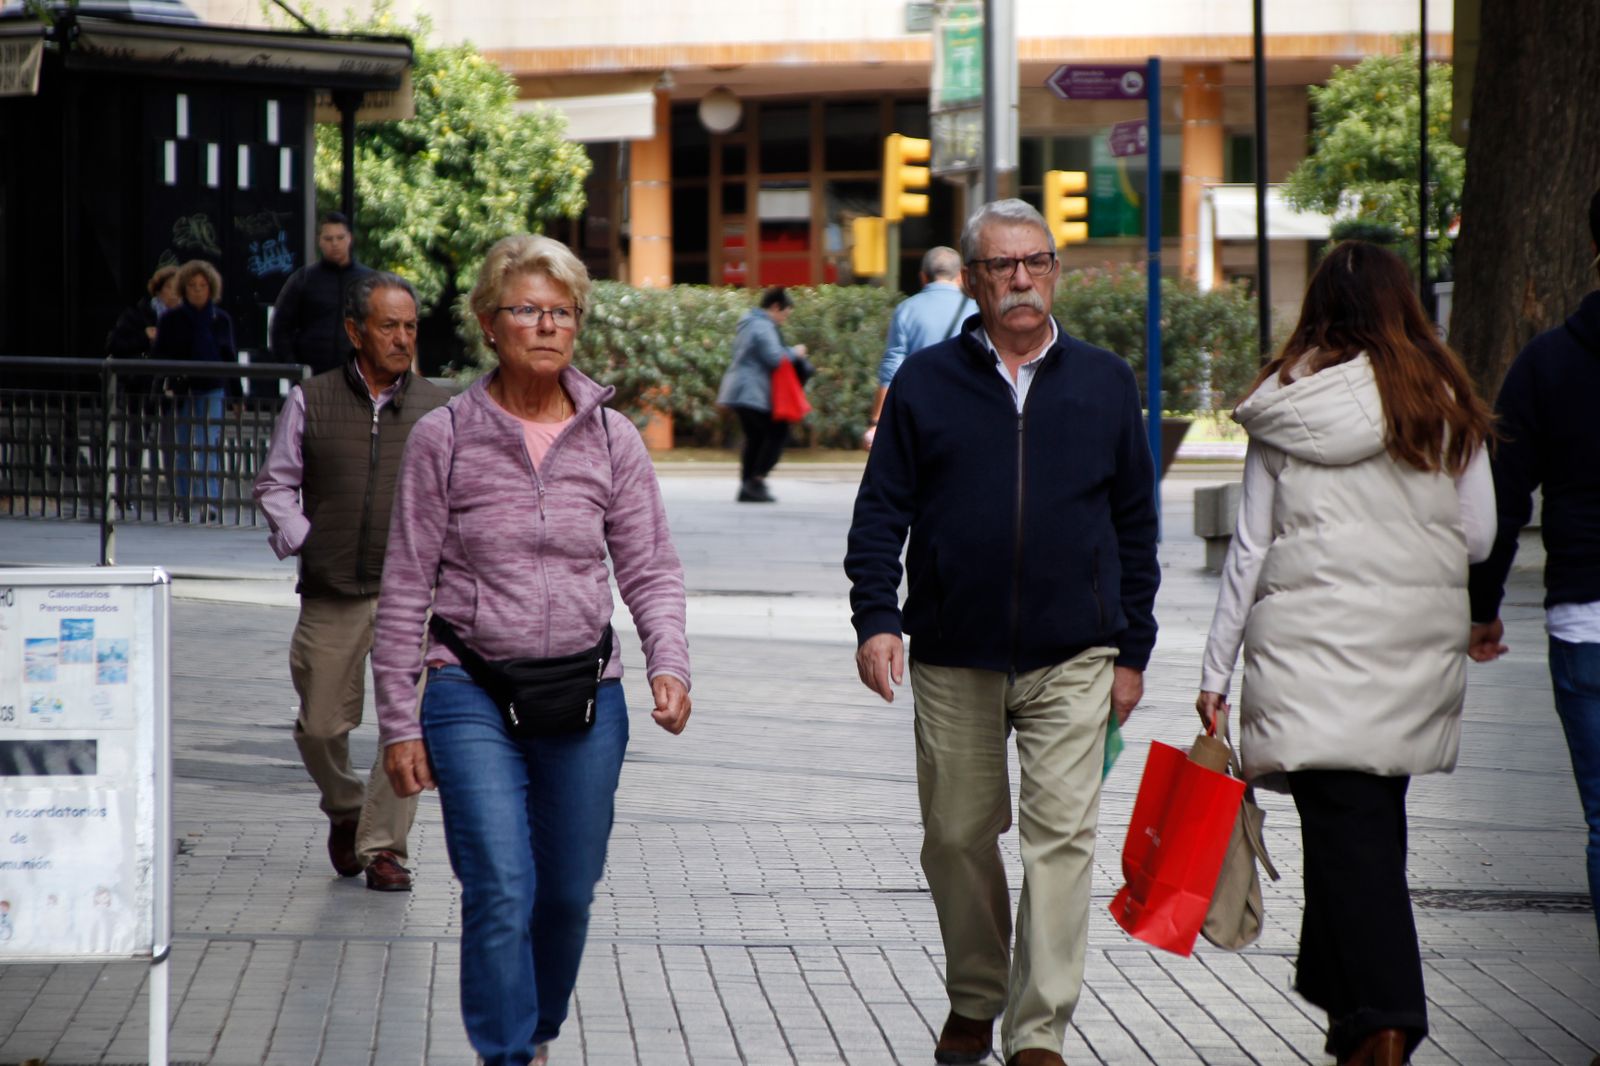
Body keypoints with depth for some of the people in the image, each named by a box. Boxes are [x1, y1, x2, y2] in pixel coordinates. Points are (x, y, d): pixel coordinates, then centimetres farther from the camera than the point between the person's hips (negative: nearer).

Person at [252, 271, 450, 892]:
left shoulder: (437, 410, 7)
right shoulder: (310, 403, 6)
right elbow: (274, 484, 12)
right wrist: (301, 540, -2)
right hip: (331, 593, 0)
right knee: (320, 724, 5)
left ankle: (383, 845, 1)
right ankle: (343, 810, 34)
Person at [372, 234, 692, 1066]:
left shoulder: (612, 440, 3)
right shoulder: (443, 438, -3)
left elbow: (651, 570, 7)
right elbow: (405, 589, 0)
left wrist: (668, 665, -11)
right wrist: (399, 721, -2)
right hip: (473, 694, -3)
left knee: (569, 894, 12)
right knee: (500, 892, -15)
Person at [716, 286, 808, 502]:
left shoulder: (747, 324, 20)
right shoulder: (764, 327, -13)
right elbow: (774, 358, -22)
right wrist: (794, 352, -4)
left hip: (739, 392, 10)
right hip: (754, 393, -10)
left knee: (755, 437, 13)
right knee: (777, 432, -5)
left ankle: (747, 487, 10)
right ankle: (757, 481, -11)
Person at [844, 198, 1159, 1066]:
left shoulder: (1104, 384, 7)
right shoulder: (925, 384, 4)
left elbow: (1135, 525, 12)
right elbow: (881, 511, 4)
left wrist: (1133, 649, 9)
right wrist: (875, 616, -10)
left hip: (1072, 660, 0)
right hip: (953, 660, 1)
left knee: (1061, 837, -8)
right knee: (957, 837, 9)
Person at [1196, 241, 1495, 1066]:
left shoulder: (1283, 409, 0)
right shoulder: (1447, 406, 3)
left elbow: (1249, 548, 2)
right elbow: (1478, 540, 6)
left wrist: (1217, 672, 7)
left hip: (1312, 642, -2)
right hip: (1418, 646, 2)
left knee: (1344, 826, -5)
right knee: (1372, 822, 13)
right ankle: (1343, 993, 20)